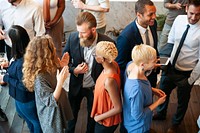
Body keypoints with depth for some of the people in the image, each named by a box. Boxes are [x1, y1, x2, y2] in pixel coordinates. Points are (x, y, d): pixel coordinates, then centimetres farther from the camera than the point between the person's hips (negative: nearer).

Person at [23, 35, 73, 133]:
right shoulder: (39, 78, -37)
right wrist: (60, 82, -44)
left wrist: (63, 65, -5)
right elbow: (51, 102, -32)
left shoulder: (48, 68, -10)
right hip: (51, 116, -8)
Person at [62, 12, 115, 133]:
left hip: (95, 87, -2)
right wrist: (74, 70, -23)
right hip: (76, 85, 2)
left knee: (93, 114, 24)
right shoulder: (73, 38, -20)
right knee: (72, 112, 25)